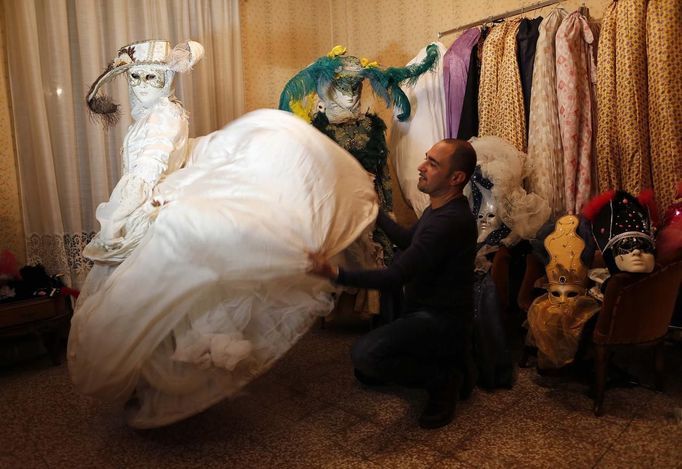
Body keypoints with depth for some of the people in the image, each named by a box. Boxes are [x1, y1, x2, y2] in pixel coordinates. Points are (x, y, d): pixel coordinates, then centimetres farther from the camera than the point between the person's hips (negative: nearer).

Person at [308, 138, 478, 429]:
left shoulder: (450, 221, -27)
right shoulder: (440, 208, 5)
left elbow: (396, 276, -30)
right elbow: (408, 241, 21)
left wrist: (336, 274, -37)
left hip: (441, 321, -10)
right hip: (424, 312, 10)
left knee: (364, 354, -28)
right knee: (366, 373, 15)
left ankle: (443, 378, -6)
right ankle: (448, 365, 18)